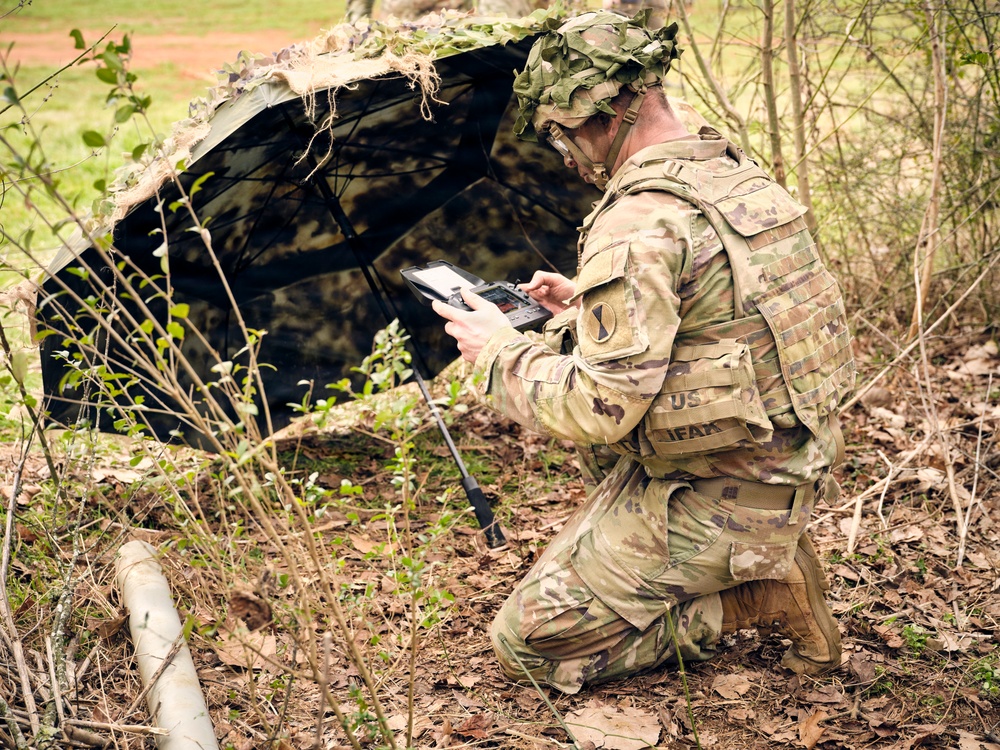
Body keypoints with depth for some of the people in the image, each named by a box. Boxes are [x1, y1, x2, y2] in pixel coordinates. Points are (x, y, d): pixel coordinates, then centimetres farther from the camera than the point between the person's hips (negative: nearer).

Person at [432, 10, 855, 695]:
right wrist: (588, 306, 14)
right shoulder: (739, 174, 5)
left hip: (711, 504, -9)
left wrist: (500, 351, -9)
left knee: (525, 644, 3)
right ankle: (767, 554, 19)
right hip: (791, 468, 9)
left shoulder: (639, 224, -23)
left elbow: (600, 406, -25)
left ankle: (756, 595, -1)